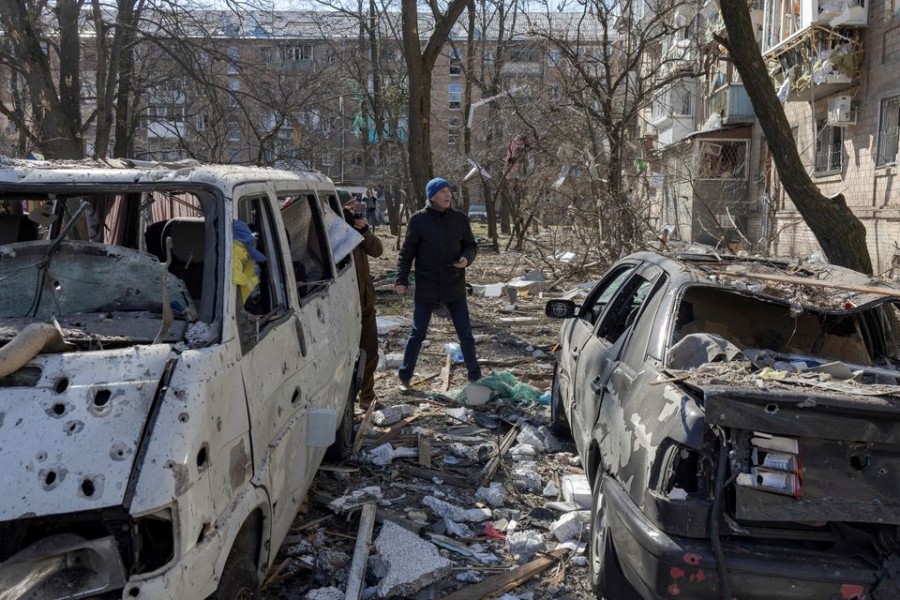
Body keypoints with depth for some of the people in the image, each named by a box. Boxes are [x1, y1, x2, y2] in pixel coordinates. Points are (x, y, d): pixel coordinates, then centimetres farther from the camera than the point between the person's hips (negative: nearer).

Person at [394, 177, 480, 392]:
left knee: (465, 333, 8)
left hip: (454, 288, 2)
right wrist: (401, 280, -10)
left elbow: (471, 245, 10)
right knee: (417, 333, 8)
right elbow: (407, 252, -3)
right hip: (426, 289, -2)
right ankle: (404, 376, 21)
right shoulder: (419, 220, -6)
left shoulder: (460, 219, 0)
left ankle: (475, 375, 22)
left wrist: (467, 258, -12)